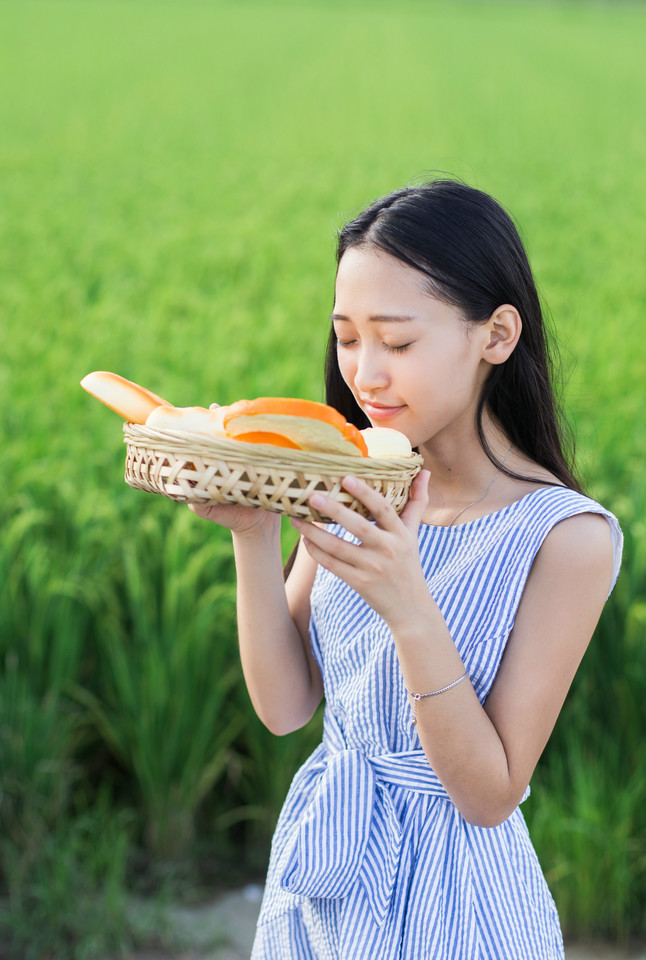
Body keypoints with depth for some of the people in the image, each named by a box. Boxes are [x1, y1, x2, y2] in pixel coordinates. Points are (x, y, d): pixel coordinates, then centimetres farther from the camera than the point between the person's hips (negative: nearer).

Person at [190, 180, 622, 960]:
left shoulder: (567, 536, -19)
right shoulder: (353, 492, -5)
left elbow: (489, 796, -18)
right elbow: (285, 707, -4)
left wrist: (410, 613, -30)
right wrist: (254, 538, -16)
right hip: (319, 875, 5)